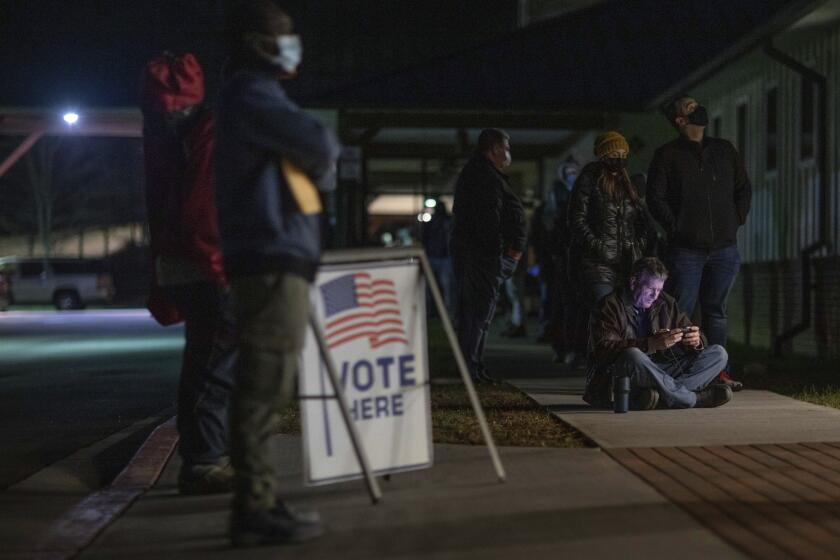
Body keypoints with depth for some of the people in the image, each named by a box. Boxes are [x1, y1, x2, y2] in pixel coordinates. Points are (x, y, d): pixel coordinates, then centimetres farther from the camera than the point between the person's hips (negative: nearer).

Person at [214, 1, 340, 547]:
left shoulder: (256, 96, 24)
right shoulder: (250, 93, -8)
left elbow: (314, 166, 26)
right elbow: (320, 145, -16)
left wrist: (318, 162, 5)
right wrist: (325, 149, 5)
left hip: (276, 257, 11)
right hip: (271, 258, -10)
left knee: (266, 385, 11)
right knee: (265, 385, -11)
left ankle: (261, 499, 17)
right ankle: (255, 509, -9)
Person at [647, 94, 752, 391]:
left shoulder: (724, 150, 14)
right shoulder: (667, 155, 1)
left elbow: (744, 188, 19)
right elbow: (655, 197, -3)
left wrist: (737, 220, 9)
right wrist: (675, 228, -9)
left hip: (725, 247, 4)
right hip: (687, 249, -4)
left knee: (716, 310, 9)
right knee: (682, 309, -5)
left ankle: (719, 371, 13)